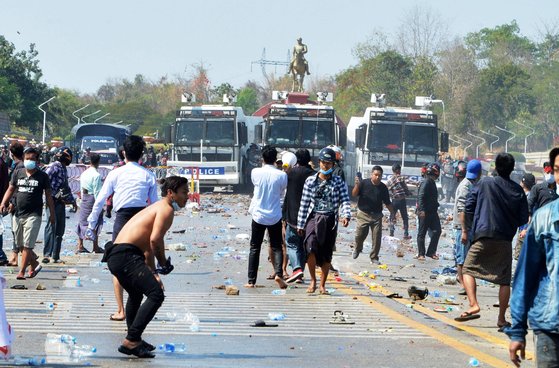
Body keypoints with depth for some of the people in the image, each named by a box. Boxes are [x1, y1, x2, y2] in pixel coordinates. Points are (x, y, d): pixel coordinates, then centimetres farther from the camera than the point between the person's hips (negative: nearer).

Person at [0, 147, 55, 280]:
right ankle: (35, 265, 30)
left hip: (33, 215, -4)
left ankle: (22, 272, -7)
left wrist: (52, 214, 4)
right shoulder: (17, 173, 8)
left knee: (27, 245, -10)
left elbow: (48, 196, 5)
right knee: (20, 245, 10)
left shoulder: (42, 176, 1)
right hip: (18, 214, 4)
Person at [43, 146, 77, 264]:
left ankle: (56, 256, 13)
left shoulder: (63, 169, 19)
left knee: (60, 229, 9)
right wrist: (55, 195, -19)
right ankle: (47, 254, -18)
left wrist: (72, 201, 32)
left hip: (61, 202, 9)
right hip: (53, 201, -9)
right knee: (52, 227, -14)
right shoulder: (53, 167, -9)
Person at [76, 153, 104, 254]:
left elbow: (82, 189, 13)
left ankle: (80, 246, 13)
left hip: (84, 199, 7)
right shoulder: (96, 175, -16)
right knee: (95, 223, 1)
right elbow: (97, 192, -16)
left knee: (83, 222, 11)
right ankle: (95, 247, 5)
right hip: (93, 199, -7)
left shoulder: (84, 174, 7)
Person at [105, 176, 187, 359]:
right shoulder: (166, 209, -6)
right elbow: (155, 239, -21)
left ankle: (134, 339, 45)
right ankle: (131, 341, -21)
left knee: (136, 294, 33)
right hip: (125, 256, -11)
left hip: (115, 255, 11)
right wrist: (164, 263, -6)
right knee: (156, 294, -19)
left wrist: (152, 273, 32)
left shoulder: (156, 209, 26)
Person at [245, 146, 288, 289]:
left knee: (255, 248, 9)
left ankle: (251, 280, 7)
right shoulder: (282, 175, -8)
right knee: (277, 247, 8)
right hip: (275, 217, 0)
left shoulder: (256, 172, -8)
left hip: (258, 215, 0)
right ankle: (279, 273, -15)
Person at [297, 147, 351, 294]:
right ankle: (313, 280, -3)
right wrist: (300, 224, 4)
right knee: (311, 249, -20)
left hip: (330, 220, 1)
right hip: (313, 218, -1)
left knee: (326, 254, 5)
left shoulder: (339, 182, 4)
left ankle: (322, 284, 19)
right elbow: (304, 204, 6)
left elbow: (345, 201, -5)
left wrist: (346, 216, -25)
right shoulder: (310, 181, 4)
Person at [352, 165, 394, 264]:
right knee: (360, 235, -2)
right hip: (363, 214, -2)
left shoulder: (383, 187, 4)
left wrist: (392, 212, 5)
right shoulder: (364, 183, -4)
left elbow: (387, 202, 12)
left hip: (376, 216, 2)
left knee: (377, 238, -4)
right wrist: (357, 185, -25)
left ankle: (374, 258, 7)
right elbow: (354, 194, -9)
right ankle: (357, 249, 31)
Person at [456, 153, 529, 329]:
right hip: (505, 241, 2)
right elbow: (523, 219, 6)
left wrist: (465, 230, 10)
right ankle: (501, 319, 5)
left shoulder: (485, 183, 0)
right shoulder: (518, 190, 4)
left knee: (468, 269, 10)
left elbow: (468, 208, 0)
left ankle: (473, 305, -9)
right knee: (504, 280, 7)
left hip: (483, 237, -2)